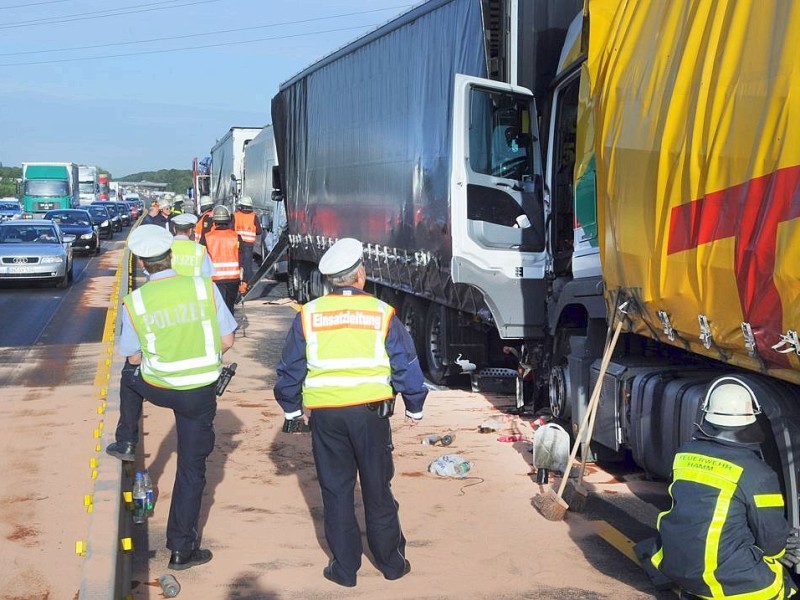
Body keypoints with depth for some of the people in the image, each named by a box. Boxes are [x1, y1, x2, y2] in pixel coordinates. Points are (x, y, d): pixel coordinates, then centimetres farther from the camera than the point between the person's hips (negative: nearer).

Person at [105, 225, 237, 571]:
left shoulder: (134, 302, -11)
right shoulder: (204, 288, -12)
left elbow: (134, 358, -1)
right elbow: (227, 341, -6)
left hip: (156, 387, 0)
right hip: (201, 393, 0)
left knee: (131, 373, 36)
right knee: (192, 469, 12)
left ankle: (126, 442, 41)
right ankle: (182, 549, 16)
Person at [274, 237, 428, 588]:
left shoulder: (308, 315, -1)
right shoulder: (382, 314, -3)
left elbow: (290, 367, 5)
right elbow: (406, 365, 0)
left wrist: (291, 409, 19)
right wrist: (414, 408, 14)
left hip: (325, 415, 1)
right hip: (371, 412, 0)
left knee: (336, 491, 12)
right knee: (378, 489, 13)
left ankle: (345, 568, 19)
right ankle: (391, 562, 24)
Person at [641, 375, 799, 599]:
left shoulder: (685, 454, 2)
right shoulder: (756, 472, -15)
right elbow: (772, 538, -6)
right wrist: (777, 551, 21)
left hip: (674, 566, 6)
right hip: (721, 579, -6)